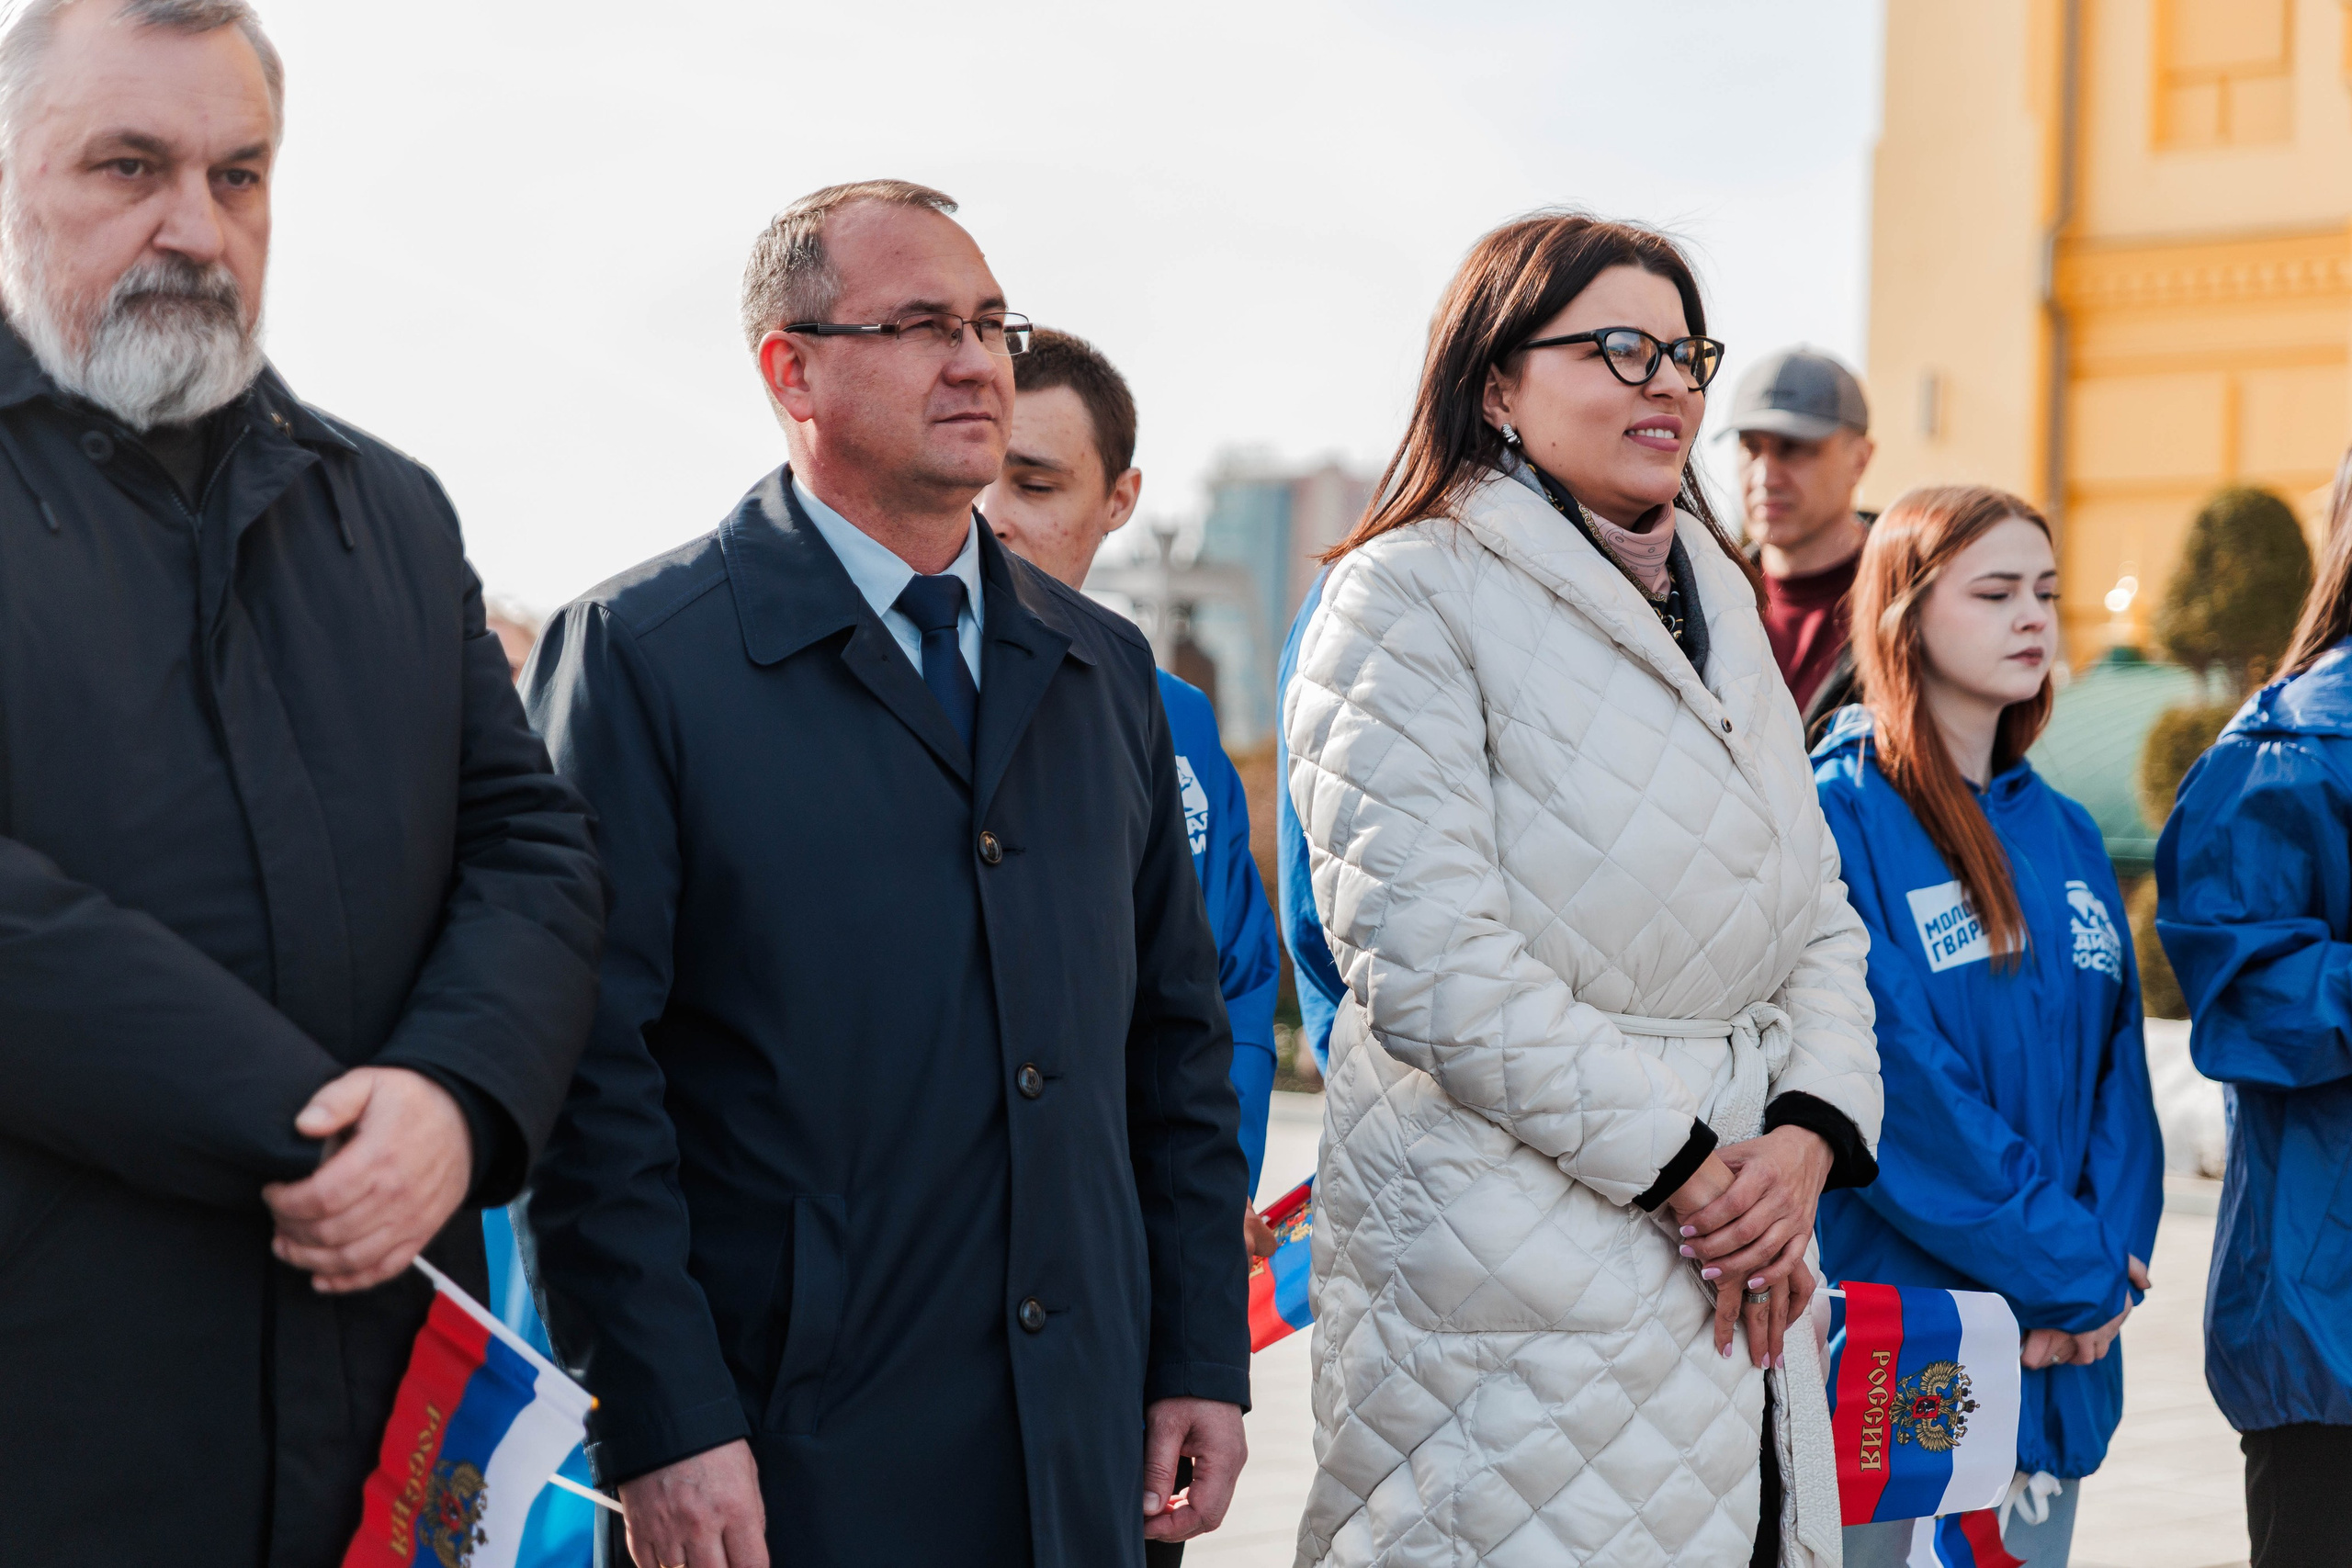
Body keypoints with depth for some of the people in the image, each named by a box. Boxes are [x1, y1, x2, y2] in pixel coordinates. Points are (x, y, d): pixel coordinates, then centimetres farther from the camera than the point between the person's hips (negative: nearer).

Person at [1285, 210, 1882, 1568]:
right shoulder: (1411, 599, -7)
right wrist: (1680, 1161, -14)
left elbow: (1817, 913, 15)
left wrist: (1808, 1135, -4)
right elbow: (1431, 958, -16)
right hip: (1512, 1260, -7)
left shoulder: (1715, 600, 17)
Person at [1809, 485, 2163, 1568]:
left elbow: (2118, 1065, 10)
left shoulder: (2065, 836, 13)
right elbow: (1894, 1082, -16)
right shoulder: (1839, 815, -10)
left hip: (2058, 1354, 7)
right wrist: (2070, 1272, -13)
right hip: (1885, 1325, -6)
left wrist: (2113, 1260, -6)